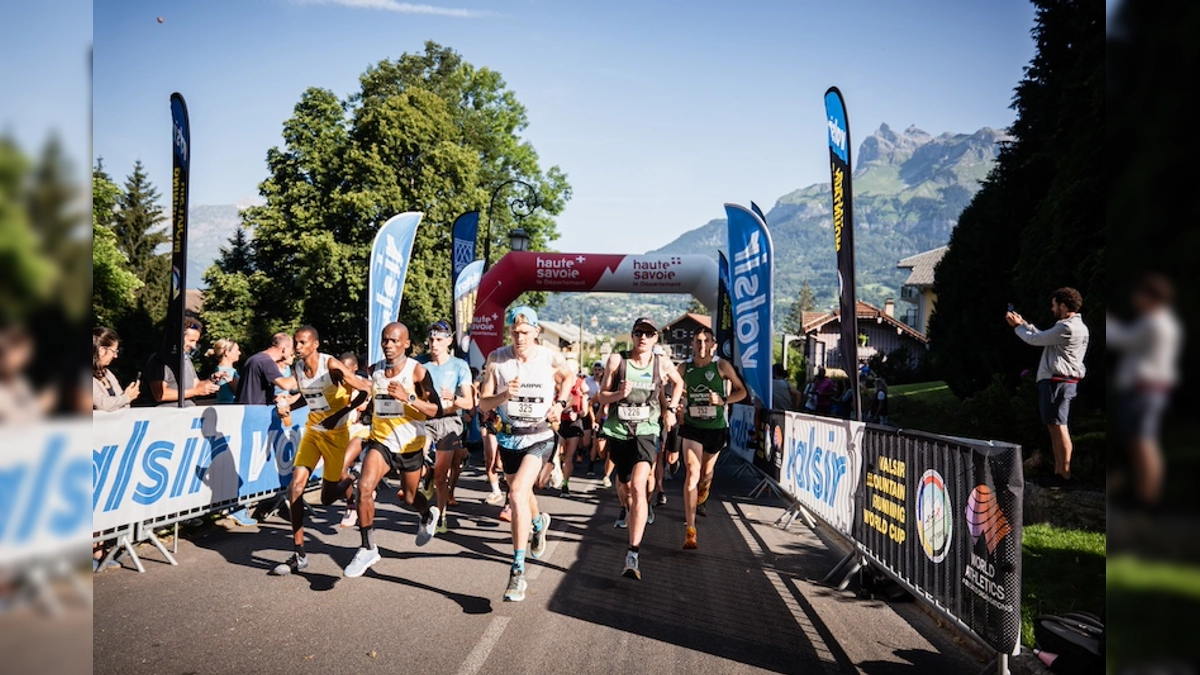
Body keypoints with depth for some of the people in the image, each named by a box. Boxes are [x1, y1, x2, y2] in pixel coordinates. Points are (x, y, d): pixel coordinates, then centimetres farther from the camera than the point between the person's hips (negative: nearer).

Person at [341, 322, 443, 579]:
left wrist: (408, 398, -28)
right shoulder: (374, 370, 1)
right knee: (364, 487, -21)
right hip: (381, 440, 2)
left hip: (410, 444, -2)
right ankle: (368, 549, -8)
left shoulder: (417, 371, -13)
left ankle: (429, 514, 51)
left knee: (410, 498, 14)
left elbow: (436, 410, -17)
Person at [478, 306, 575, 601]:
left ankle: (518, 572, -18)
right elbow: (483, 404, -8)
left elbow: (569, 377, 14)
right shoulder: (497, 359, -9)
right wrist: (504, 395, -27)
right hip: (509, 436, 4)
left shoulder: (551, 358, -10)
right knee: (521, 493, 23)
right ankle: (539, 522, 60)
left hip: (540, 436, -3)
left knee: (517, 493, -23)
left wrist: (560, 404, 1)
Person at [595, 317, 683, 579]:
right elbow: (601, 397, -3)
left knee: (638, 487, -22)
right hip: (618, 431, 2)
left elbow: (678, 383, 20)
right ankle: (625, 510, 61)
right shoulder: (616, 360, -6)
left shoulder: (662, 363, -2)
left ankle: (633, 555, -24)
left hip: (646, 432, -2)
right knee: (623, 482, 21)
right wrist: (619, 394, -23)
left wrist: (670, 408, 9)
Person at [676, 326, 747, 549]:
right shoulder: (684, 368, -1)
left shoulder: (722, 366, -7)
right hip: (692, 426, 0)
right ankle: (689, 529, -18)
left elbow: (741, 391, 0)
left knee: (706, 472, 18)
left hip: (716, 428, 0)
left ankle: (700, 500, 55)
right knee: (692, 472, -15)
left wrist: (723, 400, -16)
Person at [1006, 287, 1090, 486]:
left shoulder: (1068, 327, -15)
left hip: (1058, 381, -11)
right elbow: (1042, 337, 23)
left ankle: (1064, 474, -8)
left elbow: (1036, 339, -9)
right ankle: (1058, 471, 17)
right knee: (1054, 426, 13)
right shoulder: (1072, 326, 19)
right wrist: (1023, 323, 20)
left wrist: (1017, 327, 7)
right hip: (1056, 380, 11)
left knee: (1058, 425, -9)